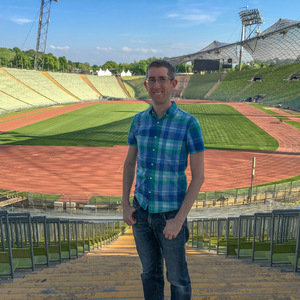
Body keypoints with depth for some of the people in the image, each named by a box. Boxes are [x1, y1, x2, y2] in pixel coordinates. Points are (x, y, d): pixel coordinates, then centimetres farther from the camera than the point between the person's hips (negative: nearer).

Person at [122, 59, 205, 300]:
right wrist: (125, 205, 1)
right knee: (150, 271, 20)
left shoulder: (190, 123, -16)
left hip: (170, 213, -4)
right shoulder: (139, 120, -1)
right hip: (142, 209, 4)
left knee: (177, 276, 14)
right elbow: (129, 163, 8)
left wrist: (179, 219, -19)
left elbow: (198, 176, -15)